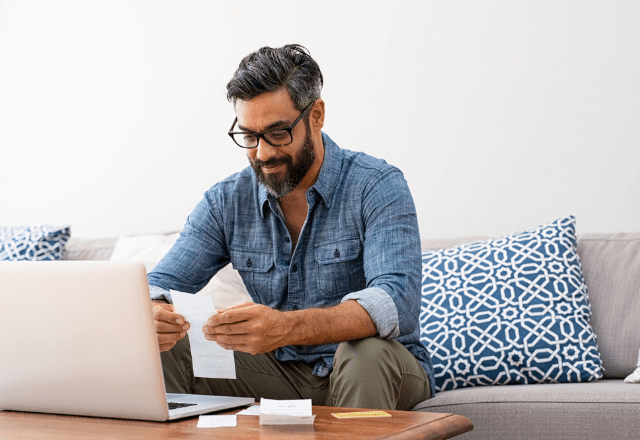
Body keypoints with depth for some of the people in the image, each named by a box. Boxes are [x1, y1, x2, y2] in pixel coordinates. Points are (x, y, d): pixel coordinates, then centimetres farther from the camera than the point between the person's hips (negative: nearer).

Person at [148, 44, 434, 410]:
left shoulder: (378, 187, -16)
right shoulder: (227, 201, 0)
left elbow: (398, 302, -31)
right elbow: (161, 286, -3)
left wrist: (286, 327, -48)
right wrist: (154, 316, -31)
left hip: (378, 376, -3)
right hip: (283, 373, 3)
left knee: (366, 351, -37)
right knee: (167, 349, -17)